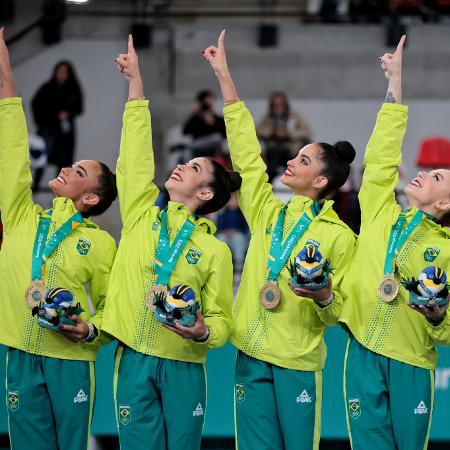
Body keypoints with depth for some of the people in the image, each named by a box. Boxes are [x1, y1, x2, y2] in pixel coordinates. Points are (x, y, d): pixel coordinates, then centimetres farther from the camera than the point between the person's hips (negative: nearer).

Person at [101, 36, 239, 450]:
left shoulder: (215, 251, 3)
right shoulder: (141, 214, 9)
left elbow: (222, 320, 4)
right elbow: (136, 152, 6)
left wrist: (203, 332, -20)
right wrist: (135, 81, 4)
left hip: (183, 367, -2)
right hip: (134, 362, 2)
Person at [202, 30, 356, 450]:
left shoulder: (338, 236, -3)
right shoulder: (268, 213, 8)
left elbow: (339, 310, 1)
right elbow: (246, 152, 6)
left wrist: (324, 296, -24)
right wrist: (224, 76, 4)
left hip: (298, 360, -4)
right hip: (251, 355, 4)